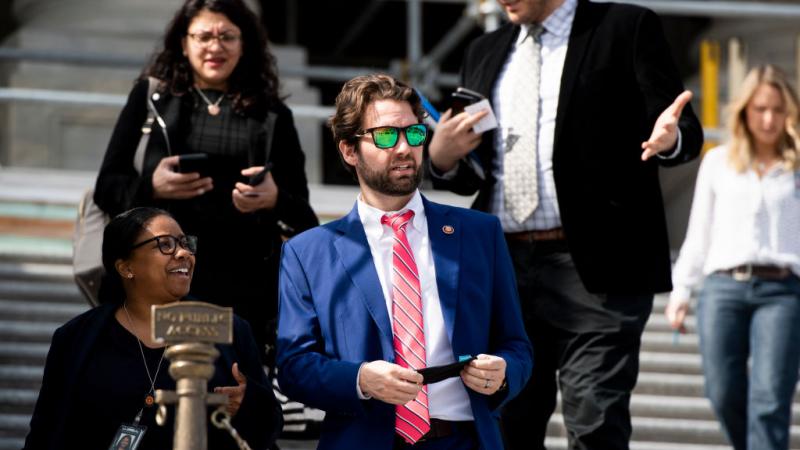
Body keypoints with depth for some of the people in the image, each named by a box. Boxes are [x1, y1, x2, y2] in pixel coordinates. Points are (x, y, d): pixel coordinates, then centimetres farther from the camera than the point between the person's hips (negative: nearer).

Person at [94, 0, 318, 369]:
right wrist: (151, 187, -10)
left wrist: (275, 199, -9)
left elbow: (301, 212, 14)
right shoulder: (152, 98, 15)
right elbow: (108, 185, 10)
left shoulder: (271, 116, 16)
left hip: (244, 280, 0)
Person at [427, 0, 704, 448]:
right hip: (501, 267, 6)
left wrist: (668, 138, -26)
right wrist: (442, 158, -1)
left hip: (595, 265, -5)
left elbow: (685, 129, -3)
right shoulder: (485, 52, 19)